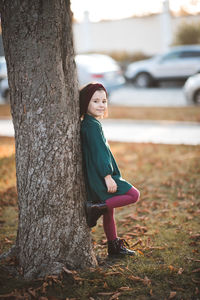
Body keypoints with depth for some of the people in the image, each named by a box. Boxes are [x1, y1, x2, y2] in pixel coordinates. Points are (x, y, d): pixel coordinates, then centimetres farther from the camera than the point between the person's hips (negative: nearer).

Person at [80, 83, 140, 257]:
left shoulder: (87, 123, 14)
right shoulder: (92, 125, -17)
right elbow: (98, 153, -22)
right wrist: (107, 177, -22)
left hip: (96, 178, 10)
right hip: (99, 177, -10)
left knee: (109, 208, 17)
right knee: (134, 195, -9)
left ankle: (114, 246, 25)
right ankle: (96, 208, -12)